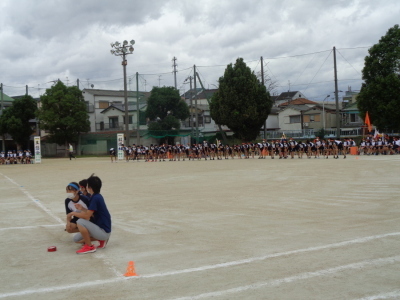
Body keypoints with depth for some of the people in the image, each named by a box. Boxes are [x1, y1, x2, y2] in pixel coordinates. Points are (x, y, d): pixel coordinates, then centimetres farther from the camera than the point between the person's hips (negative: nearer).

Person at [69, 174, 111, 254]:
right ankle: (101, 239, 13)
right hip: (101, 228, 9)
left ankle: (89, 246, -10)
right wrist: (82, 209, 4)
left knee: (80, 222, -25)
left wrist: (74, 213, -6)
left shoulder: (95, 198, -20)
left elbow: (87, 216, -21)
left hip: (104, 231, -9)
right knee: (76, 239, 9)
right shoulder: (98, 197, 8)